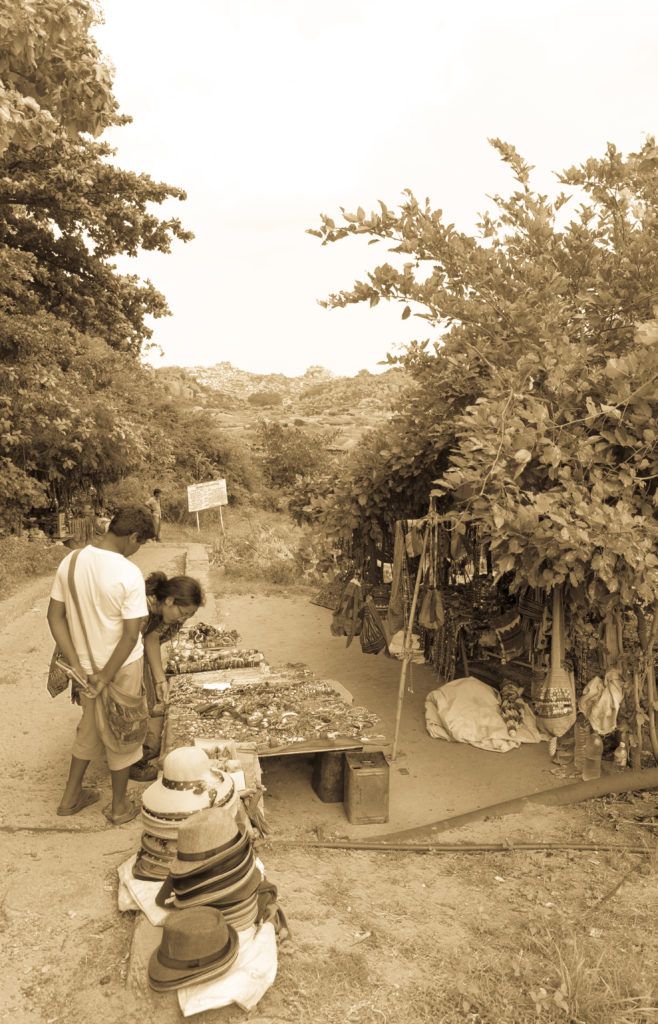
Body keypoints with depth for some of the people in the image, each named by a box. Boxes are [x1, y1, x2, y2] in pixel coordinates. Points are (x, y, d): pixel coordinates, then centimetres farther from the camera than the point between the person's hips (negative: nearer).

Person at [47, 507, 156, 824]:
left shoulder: (70, 561, -7)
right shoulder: (129, 574, -25)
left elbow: (55, 616, -3)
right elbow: (131, 635, -24)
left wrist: (76, 665, -4)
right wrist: (106, 676, -14)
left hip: (86, 664, 5)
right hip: (122, 667, -5)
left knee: (89, 729, 25)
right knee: (121, 735, 14)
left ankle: (70, 797, 39)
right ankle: (119, 806, 31)